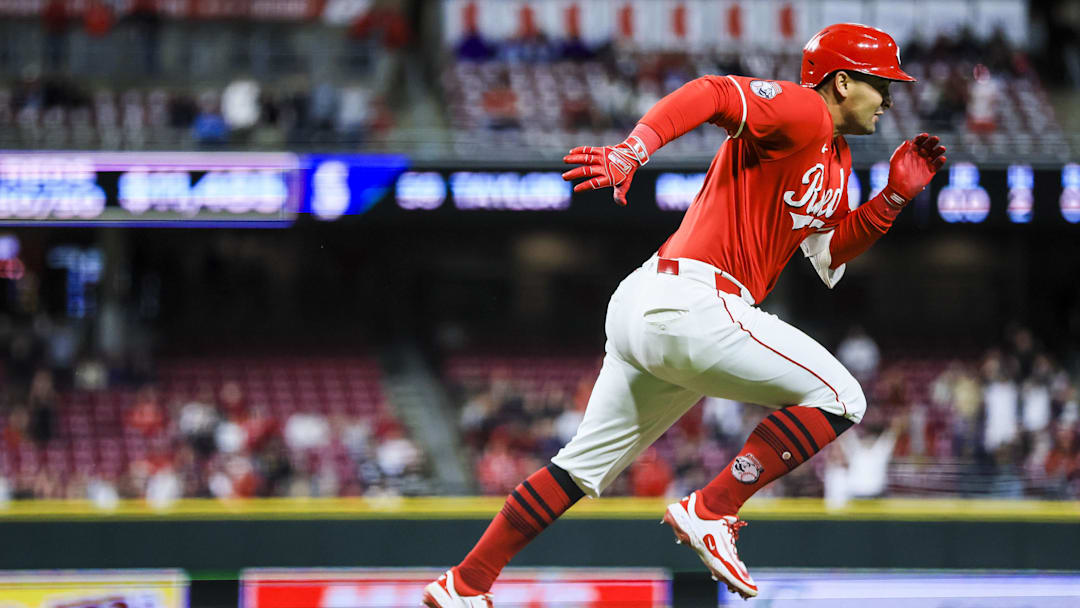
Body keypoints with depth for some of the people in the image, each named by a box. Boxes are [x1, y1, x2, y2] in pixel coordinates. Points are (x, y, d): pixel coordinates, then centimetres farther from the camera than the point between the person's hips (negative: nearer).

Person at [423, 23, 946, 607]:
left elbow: (828, 254, 24)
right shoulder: (801, 111, -7)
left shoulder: (836, 163, 24)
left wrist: (895, 195, 15)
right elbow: (710, 93, -22)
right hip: (689, 300, -11)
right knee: (838, 397, -10)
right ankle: (710, 513, -12)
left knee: (584, 467, 16)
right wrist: (633, 150, -38)